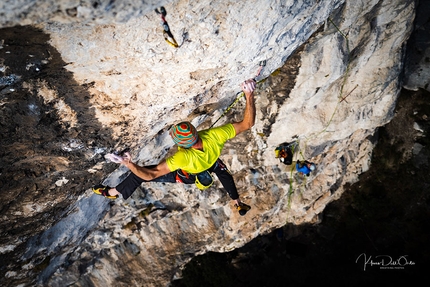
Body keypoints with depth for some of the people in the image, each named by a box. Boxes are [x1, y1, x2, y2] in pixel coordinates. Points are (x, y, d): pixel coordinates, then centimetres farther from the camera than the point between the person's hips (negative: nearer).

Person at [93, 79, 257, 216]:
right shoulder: (216, 136, -42)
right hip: (211, 164, 3)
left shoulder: (183, 157, -50)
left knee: (139, 174, 10)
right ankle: (239, 204, 46)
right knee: (222, 170, 40)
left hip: (185, 175, -3)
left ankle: (112, 192, 38)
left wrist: (128, 164, -50)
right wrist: (249, 95, -38)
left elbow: (150, 175, -44)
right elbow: (247, 123, -34)